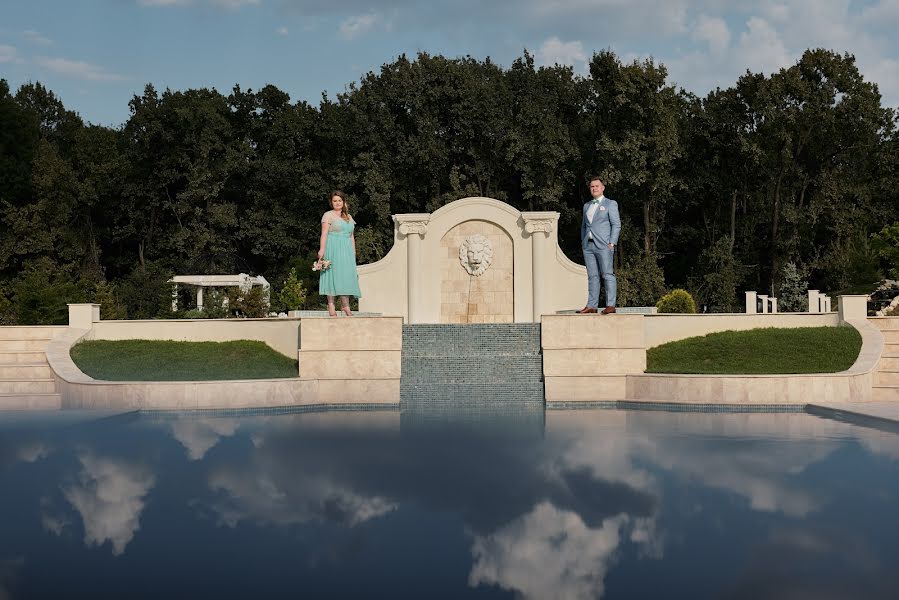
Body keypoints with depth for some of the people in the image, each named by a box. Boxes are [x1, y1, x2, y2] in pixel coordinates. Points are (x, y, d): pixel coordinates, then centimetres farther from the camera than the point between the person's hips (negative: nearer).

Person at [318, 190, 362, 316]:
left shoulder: (349, 217, 19)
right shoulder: (328, 215, 2)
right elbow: (324, 234, -7)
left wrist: (354, 253, 15)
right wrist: (321, 250, -18)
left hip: (346, 250, 5)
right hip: (333, 248, -5)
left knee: (347, 276, 0)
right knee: (333, 274, -8)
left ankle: (345, 305, 1)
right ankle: (331, 305, -7)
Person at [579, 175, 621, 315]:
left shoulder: (610, 204, 4)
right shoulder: (587, 206, 20)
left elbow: (616, 224, -2)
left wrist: (612, 243, -11)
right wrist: (583, 243, 12)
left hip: (603, 245, -5)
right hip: (588, 246, 5)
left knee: (607, 275, -8)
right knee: (592, 276, 4)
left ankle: (611, 305, -10)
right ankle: (592, 305, 3)